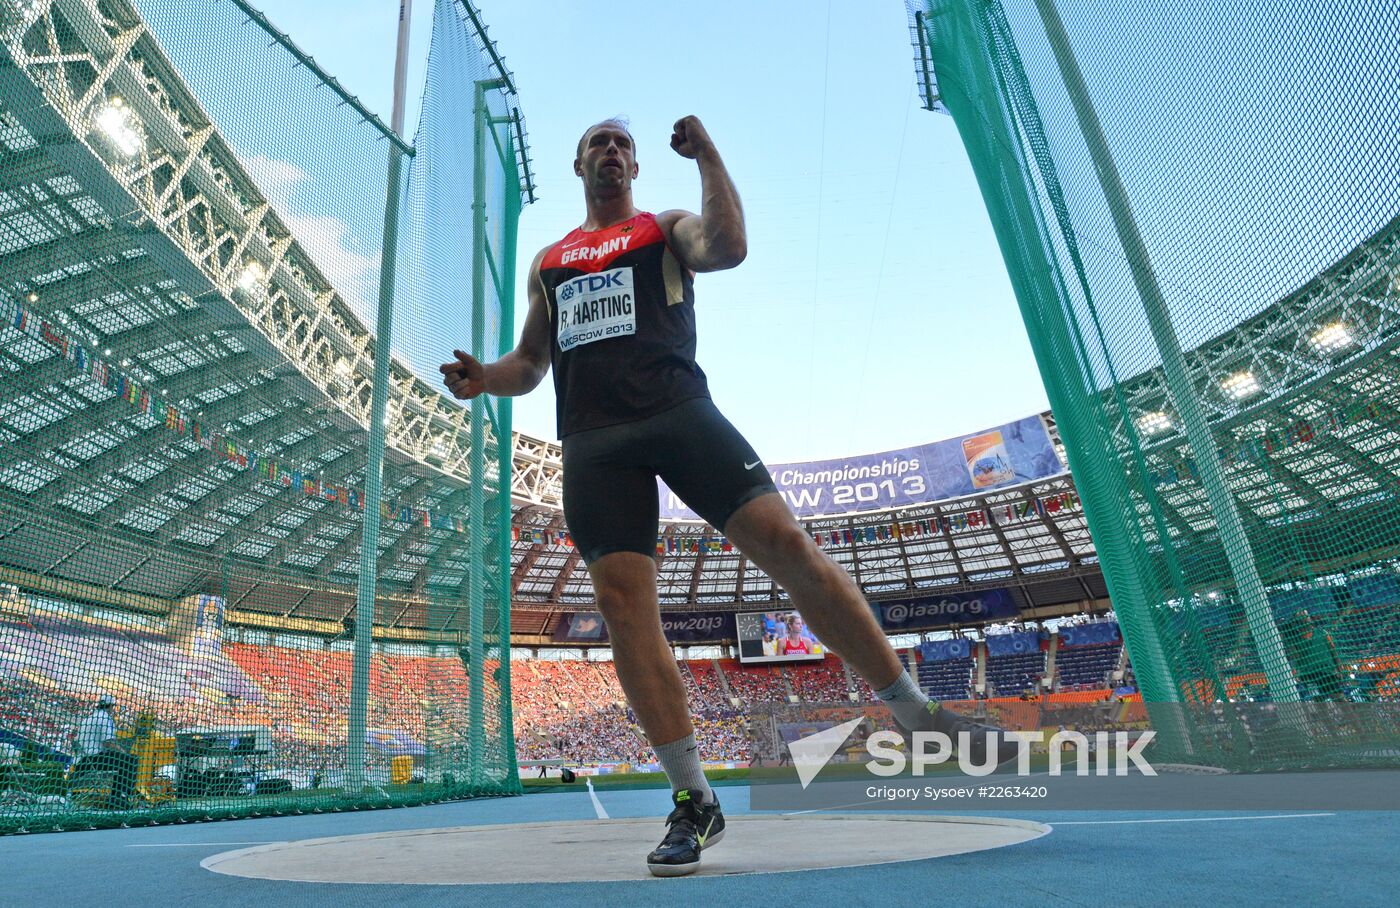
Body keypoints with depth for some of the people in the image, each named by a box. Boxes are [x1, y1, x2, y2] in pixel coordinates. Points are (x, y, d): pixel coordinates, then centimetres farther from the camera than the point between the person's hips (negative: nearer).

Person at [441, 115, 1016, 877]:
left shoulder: (667, 229, 19)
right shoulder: (547, 262, 27)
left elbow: (728, 248, -5)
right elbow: (529, 362, 26)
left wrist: (706, 155, 2)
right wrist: (485, 378, 5)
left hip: (676, 410, -2)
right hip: (591, 440, 3)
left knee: (786, 544, -15)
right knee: (623, 603, -9)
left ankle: (918, 717, 0)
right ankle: (693, 800, 2)